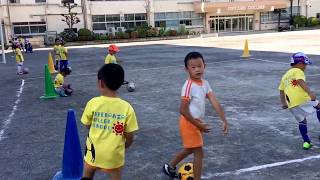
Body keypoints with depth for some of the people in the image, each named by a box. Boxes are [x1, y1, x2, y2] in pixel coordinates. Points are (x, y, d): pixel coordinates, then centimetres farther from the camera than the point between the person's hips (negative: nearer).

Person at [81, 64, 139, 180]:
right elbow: (130, 136, -10)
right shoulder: (127, 108, -16)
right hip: (115, 154, 0)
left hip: (94, 151, 1)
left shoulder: (93, 103, -16)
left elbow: (87, 125, -1)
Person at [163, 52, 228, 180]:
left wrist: (224, 120, -13)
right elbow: (183, 110, -25)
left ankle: (170, 167, 47)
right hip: (189, 123, -9)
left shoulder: (205, 84, 1)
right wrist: (198, 125, -23)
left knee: (190, 149, 26)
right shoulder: (189, 86, -24)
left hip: (197, 122, 9)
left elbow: (215, 102, -5)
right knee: (199, 153, -1)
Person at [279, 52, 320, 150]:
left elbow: (281, 90, 26)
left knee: (302, 121, 18)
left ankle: (306, 142, 15)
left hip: (292, 105, 7)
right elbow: (301, 82, -13)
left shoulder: (284, 76, 29)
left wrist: (283, 103, 27)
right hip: (303, 99, -6)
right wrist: (310, 93, -24)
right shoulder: (298, 71, 6)